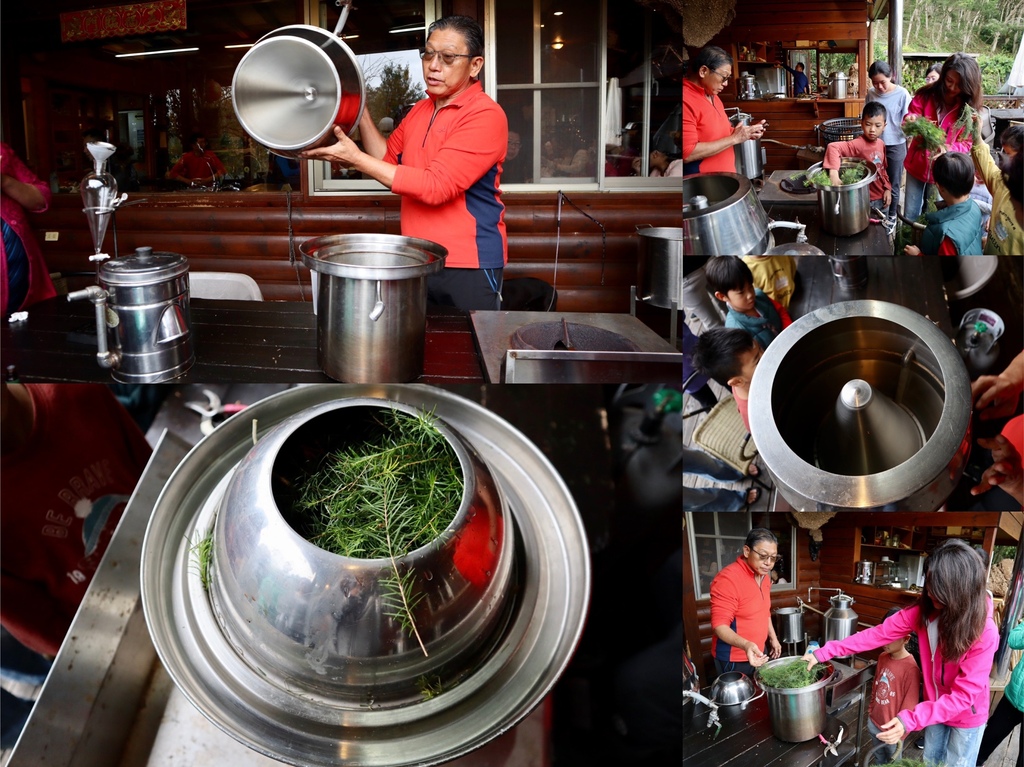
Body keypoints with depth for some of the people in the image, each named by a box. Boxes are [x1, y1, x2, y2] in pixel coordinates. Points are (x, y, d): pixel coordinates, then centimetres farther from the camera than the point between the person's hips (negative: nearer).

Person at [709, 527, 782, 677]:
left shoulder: (764, 576, 4)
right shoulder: (728, 578, -23)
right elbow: (719, 625, -26)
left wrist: (773, 637, 16)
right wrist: (746, 645, -40)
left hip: (759, 652, 8)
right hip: (734, 659, -8)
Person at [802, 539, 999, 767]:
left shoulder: (984, 633, -34)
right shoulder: (925, 610, -20)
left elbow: (964, 695, -33)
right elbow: (879, 634, -14)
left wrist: (910, 720, -41)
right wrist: (825, 652, -17)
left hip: (966, 717, -4)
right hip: (936, 707, 4)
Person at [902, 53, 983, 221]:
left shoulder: (969, 108, -9)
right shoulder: (925, 95, -9)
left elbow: (966, 144, -9)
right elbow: (907, 122, -10)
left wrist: (947, 149, -31)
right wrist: (910, 121, -36)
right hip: (917, 166, 1)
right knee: (910, 216, 9)